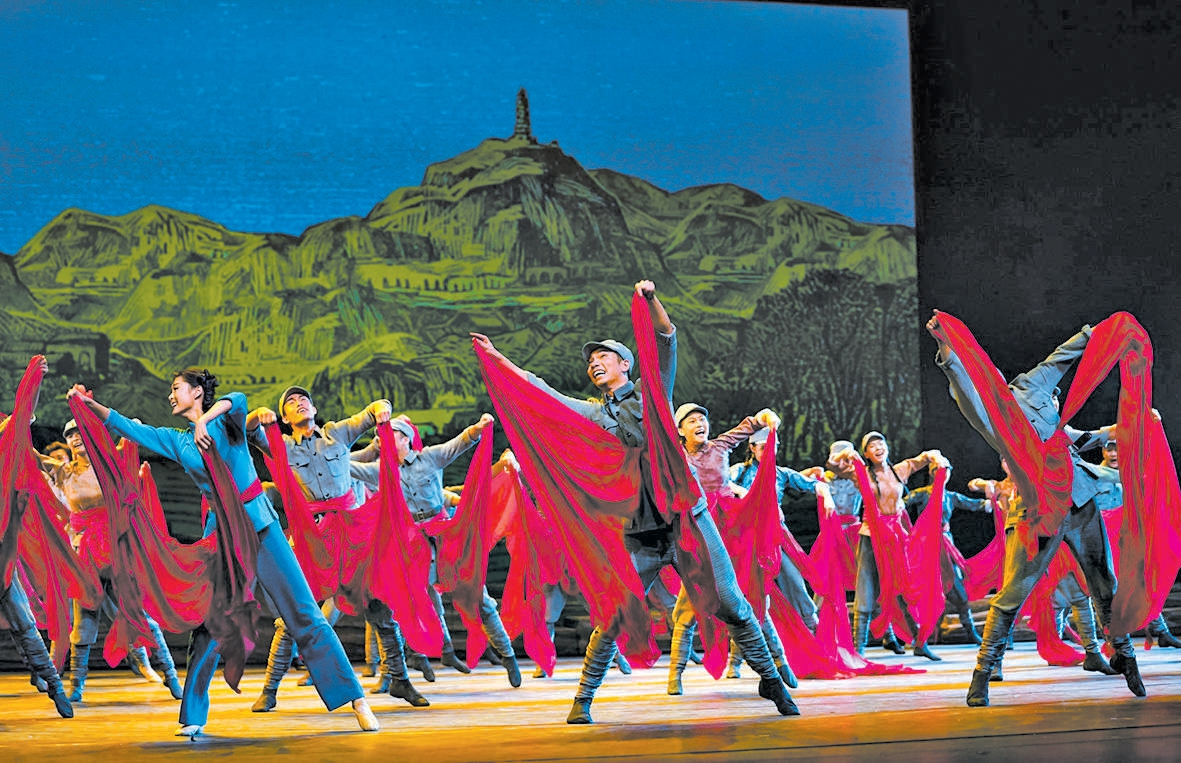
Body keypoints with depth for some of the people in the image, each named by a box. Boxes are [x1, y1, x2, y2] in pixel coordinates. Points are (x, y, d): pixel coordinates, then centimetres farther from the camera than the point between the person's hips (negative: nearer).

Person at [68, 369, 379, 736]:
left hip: (259, 523, -3)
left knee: (304, 613, -5)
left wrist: (204, 419, -31)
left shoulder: (227, 418, 3)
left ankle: (356, 699, -5)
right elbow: (130, 428, 7)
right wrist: (89, 403, 0)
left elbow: (238, 398, -19)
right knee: (208, 625, -1)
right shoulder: (177, 441, 12)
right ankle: (193, 717, 6)